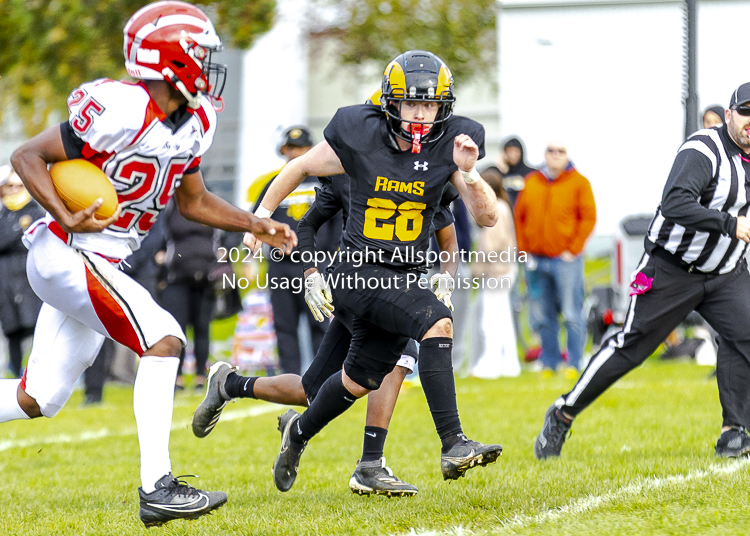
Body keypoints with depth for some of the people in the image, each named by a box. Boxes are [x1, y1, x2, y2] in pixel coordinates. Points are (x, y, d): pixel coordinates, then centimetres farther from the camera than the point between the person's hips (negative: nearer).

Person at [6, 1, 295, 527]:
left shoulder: (193, 123, 5)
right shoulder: (121, 111, -21)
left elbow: (193, 201, 21)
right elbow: (28, 157, -17)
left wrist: (255, 225, 9)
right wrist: (67, 217, -29)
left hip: (98, 265, 9)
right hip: (66, 254, -9)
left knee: (37, 399, 11)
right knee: (163, 340, -18)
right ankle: (157, 488, -18)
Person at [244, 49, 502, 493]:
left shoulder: (448, 145, -5)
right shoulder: (361, 139, -11)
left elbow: (488, 217, -9)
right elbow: (300, 168, 7)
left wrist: (468, 173, -26)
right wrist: (261, 215, 8)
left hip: (404, 278, 5)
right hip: (360, 272, -5)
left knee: (359, 381, 20)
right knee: (436, 320, -29)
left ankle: (299, 431, 50)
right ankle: (454, 445, -32)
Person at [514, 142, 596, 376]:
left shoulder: (578, 183, 1)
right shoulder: (531, 183, 12)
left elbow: (588, 218, -3)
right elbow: (520, 217, 14)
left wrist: (573, 250, -9)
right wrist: (524, 250, 4)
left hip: (566, 259, -4)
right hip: (537, 259, 4)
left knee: (572, 314, -6)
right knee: (546, 316, 7)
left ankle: (574, 364, -2)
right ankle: (549, 362, 13)